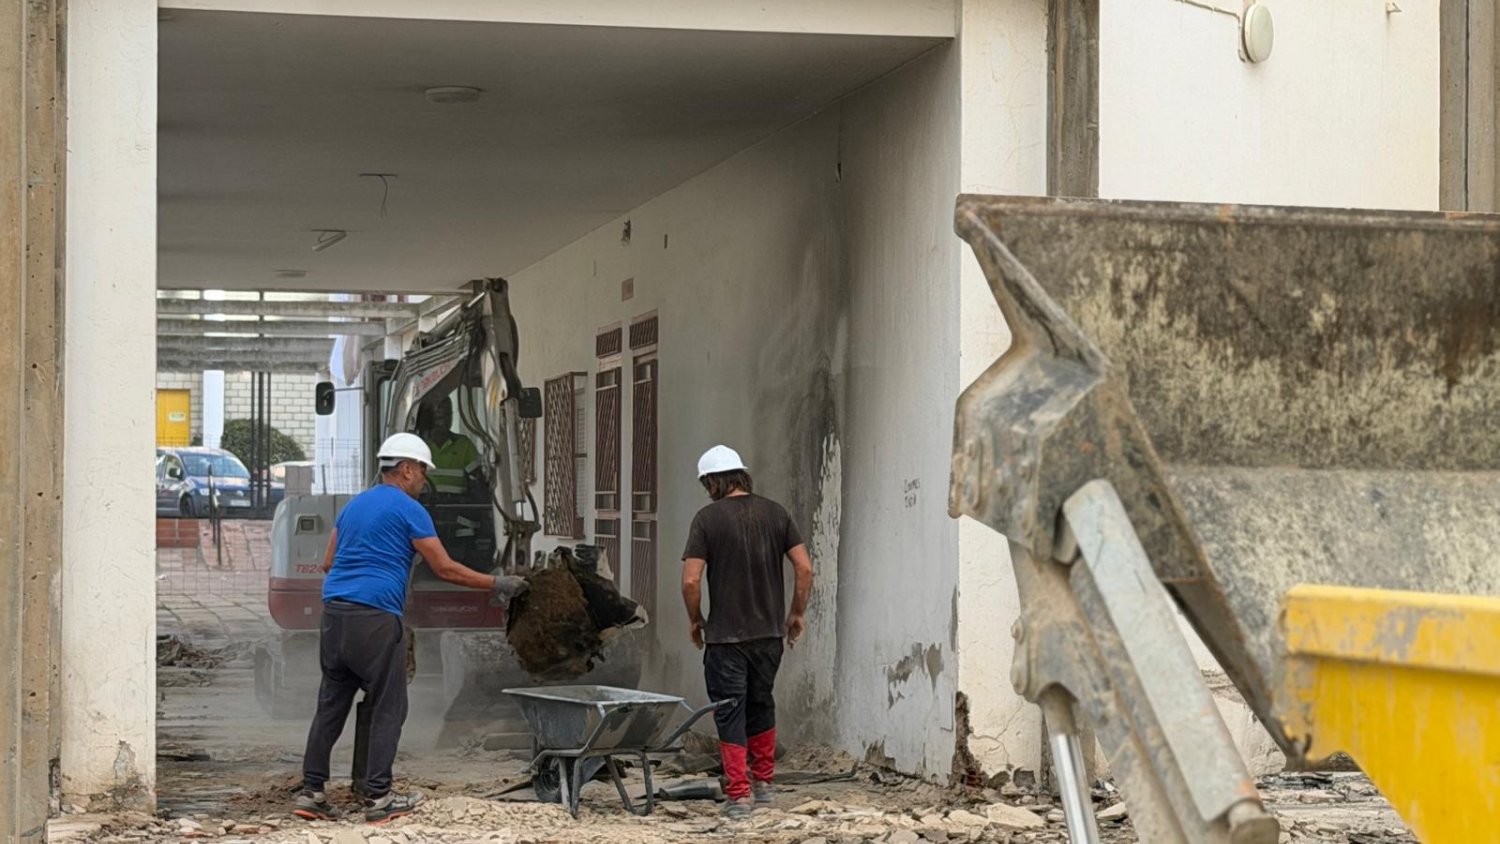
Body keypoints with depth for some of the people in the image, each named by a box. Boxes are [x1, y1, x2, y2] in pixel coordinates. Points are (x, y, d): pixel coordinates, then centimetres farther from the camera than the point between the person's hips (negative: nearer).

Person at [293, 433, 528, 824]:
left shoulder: (353, 506, 19)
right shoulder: (408, 511, -3)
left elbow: (328, 562, 23)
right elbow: (445, 569, -4)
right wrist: (495, 584, 4)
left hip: (333, 614, 7)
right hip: (375, 619, -7)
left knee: (331, 706, 9)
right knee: (388, 710, 1)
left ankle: (311, 792, 6)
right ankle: (378, 798, 1)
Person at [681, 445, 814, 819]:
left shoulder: (708, 518, -9)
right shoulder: (774, 512, 2)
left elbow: (691, 580, -14)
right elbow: (805, 567, -1)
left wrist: (695, 619, 3)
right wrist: (797, 613, 11)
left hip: (725, 634, -4)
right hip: (769, 631, 4)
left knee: (730, 712, 2)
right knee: (761, 703, 21)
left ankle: (739, 794, -1)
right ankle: (764, 782, 28)